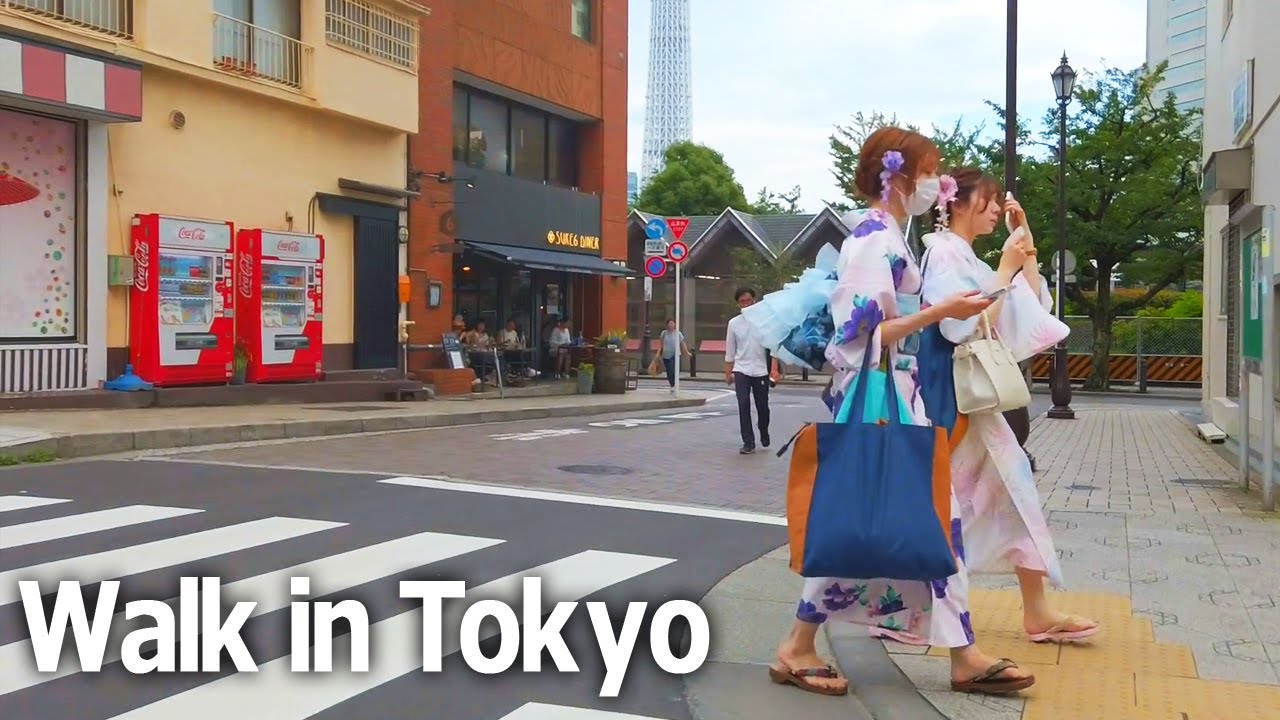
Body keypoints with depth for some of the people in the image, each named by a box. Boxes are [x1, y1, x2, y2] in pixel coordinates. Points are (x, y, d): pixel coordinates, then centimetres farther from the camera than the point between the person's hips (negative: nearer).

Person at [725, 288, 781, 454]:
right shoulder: (734, 323, 1)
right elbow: (730, 351, 8)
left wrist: (774, 369, -14)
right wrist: (728, 373, 9)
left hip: (761, 371, -1)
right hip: (741, 371, 1)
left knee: (762, 406, 8)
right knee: (744, 406, -7)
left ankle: (764, 433, 35)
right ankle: (748, 442, -2)